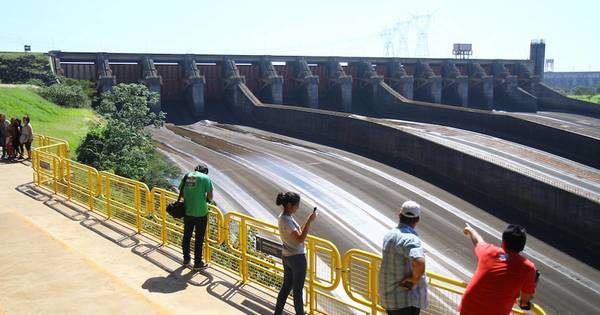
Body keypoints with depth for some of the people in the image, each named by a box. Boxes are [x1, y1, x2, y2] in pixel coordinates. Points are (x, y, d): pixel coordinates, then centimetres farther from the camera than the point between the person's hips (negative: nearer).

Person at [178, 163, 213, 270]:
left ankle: (186, 259, 32)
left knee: (187, 236, 18)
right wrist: (207, 200, 10)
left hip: (187, 211, 5)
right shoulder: (206, 178, -8)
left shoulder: (187, 176, 5)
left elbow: (181, 192, 10)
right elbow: (210, 196, -11)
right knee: (199, 238, 7)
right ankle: (198, 263, 15)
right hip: (201, 212, -4)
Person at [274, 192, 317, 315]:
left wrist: (308, 220, 5)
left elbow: (298, 231, 13)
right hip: (297, 258, -9)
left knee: (286, 286, 19)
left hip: (287, 257, 9)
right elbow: (300, 239, -26)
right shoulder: (286, 221, -24)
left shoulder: (284, 217, 5)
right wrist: (309, 222, -25)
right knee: (298, 290, 6)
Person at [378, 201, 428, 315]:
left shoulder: (390, 234, 7)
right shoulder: (410, 239, -22)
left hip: (389, 295, 9)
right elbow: (419, 263, -40)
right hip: (406, 300, -9)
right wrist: (415, 279, -21)